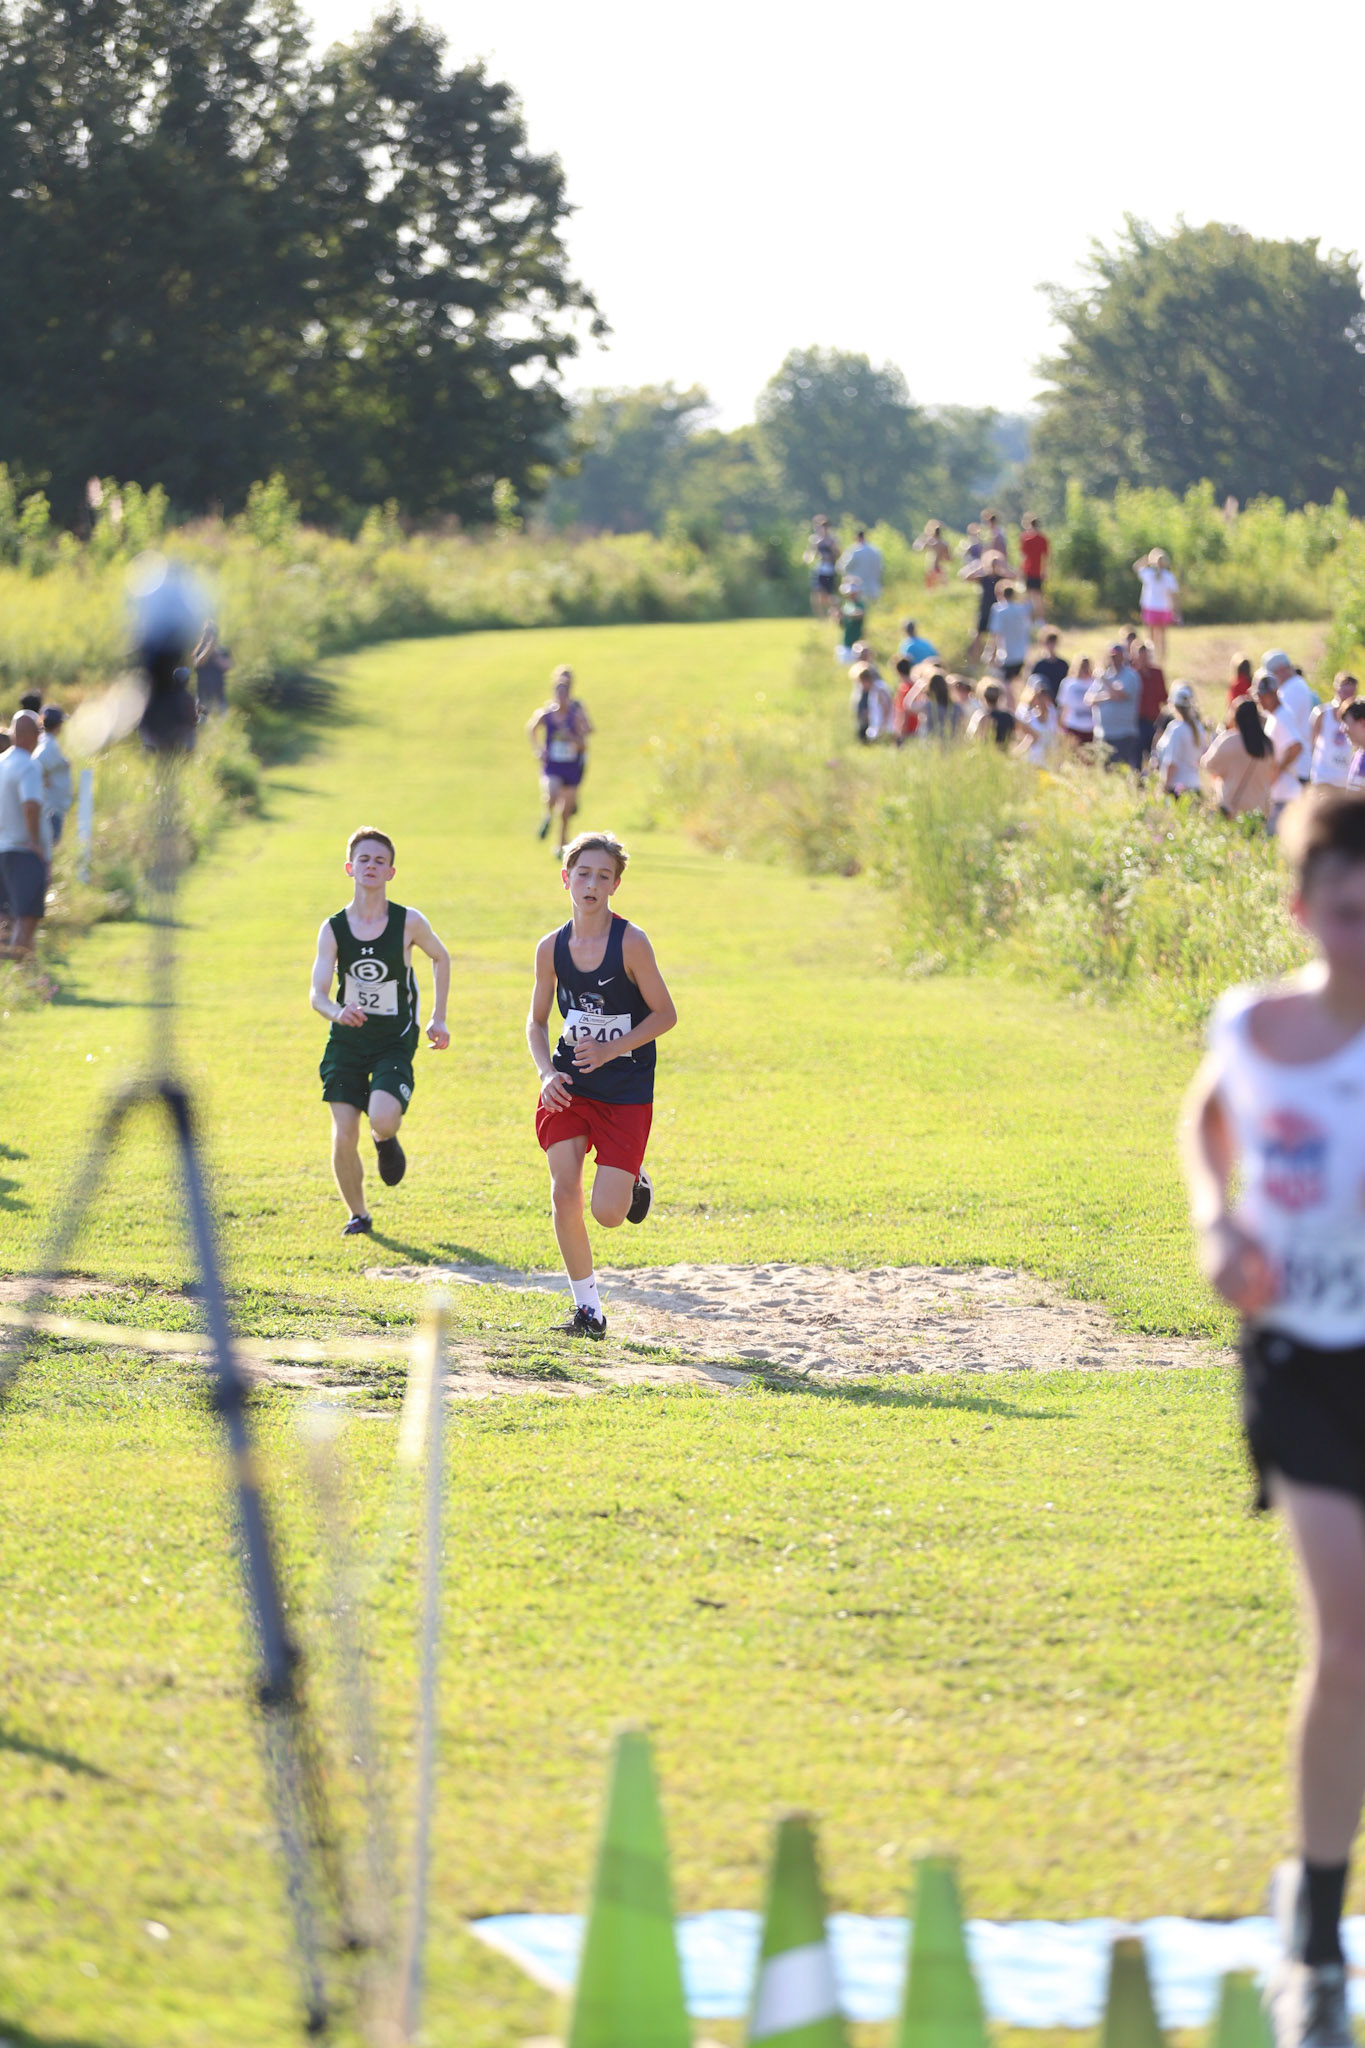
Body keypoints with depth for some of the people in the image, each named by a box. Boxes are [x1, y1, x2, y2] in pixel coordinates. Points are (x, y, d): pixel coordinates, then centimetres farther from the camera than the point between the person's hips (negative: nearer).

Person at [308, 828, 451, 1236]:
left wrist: (438, 1018, 9)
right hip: (346, 1042, 1)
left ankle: (385, 1140, 13)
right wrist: (338, 1013, -35)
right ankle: (358, 1215, 19)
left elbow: (440, 957, 12)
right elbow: (317, 993, -12)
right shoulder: (333, 929, -7)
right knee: (344, 1139, -5)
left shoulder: (409, 923, -9)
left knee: (383, 1120, -26)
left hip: (394, 1043, -1)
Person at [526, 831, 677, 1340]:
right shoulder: (552, 948, -1)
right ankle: (586, 1306, 5)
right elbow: (537, 1020, 10)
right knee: (564, 1193, -10)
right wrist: (547, 1072, -8)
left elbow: (665, 1014, -7)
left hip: (625, 1092, -3)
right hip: (569, 1086, 3)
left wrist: (611, 1050, -17)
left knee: (607, 1213, -9)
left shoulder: (630, 942, -12)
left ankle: (632, 1182, 29)